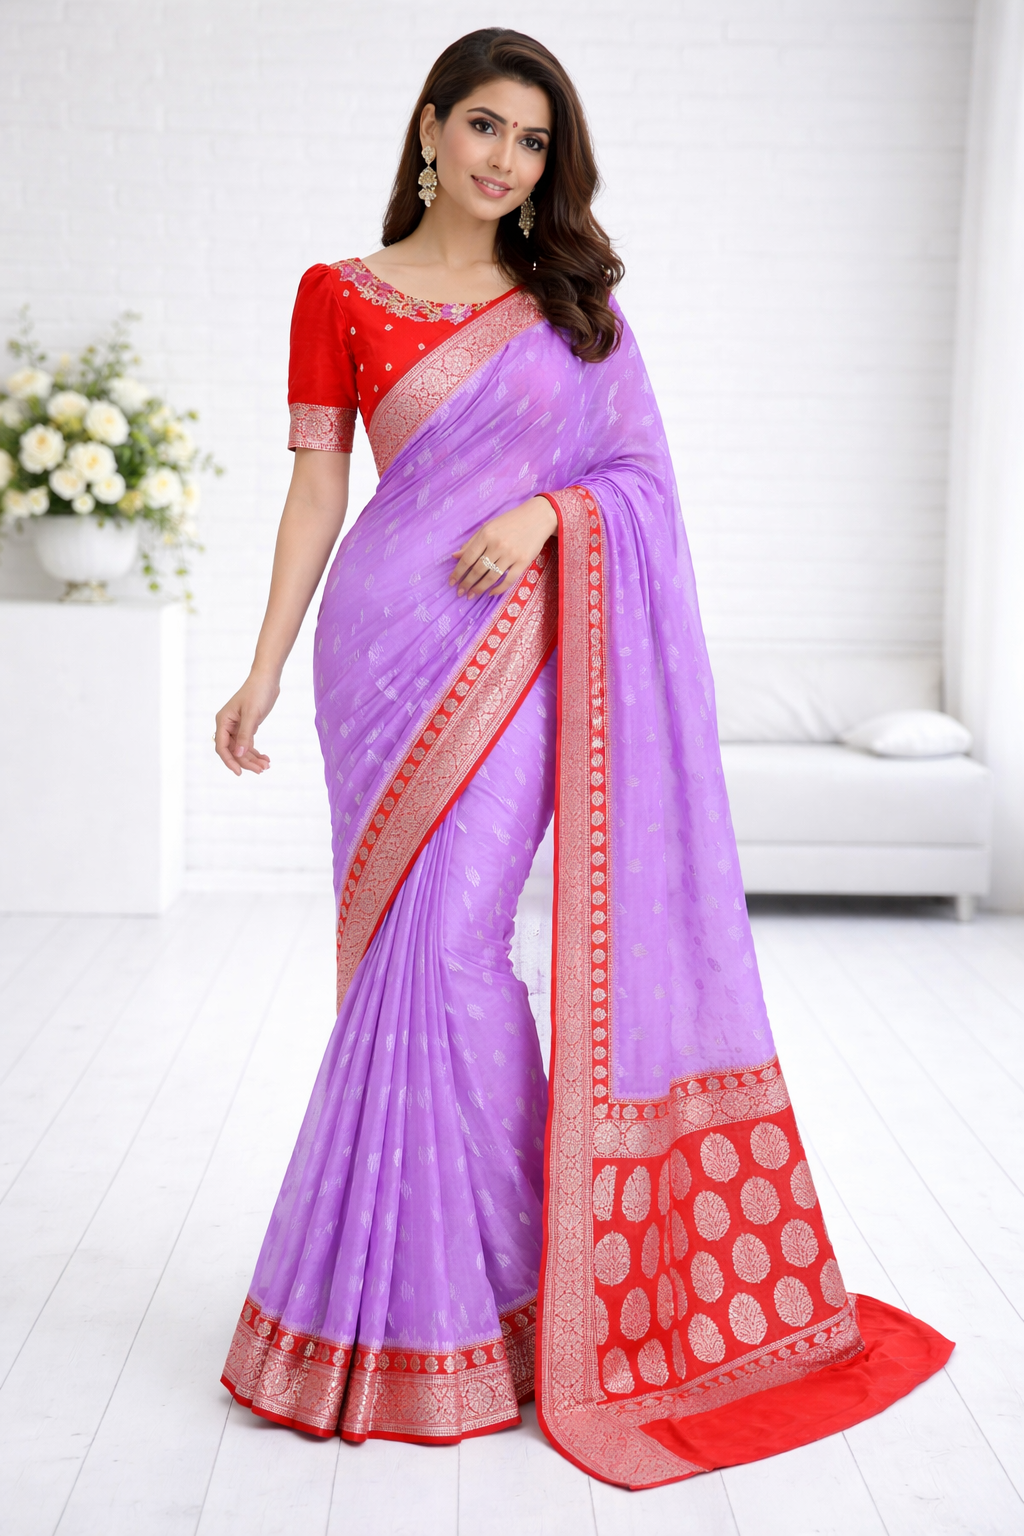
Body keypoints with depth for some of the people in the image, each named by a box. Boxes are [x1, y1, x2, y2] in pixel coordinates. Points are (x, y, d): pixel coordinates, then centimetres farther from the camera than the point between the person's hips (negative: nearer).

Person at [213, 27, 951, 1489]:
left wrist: (545, 508, -10)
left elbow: (640, 465, 10)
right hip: (391, 636, 1)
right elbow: (317, 486, 6)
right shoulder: (340, 295, 10)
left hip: (520, 642, 0)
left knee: (449, 941, -9)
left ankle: (449, 1302, 5)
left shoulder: (574, 302, 13)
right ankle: (423, 1277, 17)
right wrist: (265, 667, -1)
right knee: (413, 949, 2)